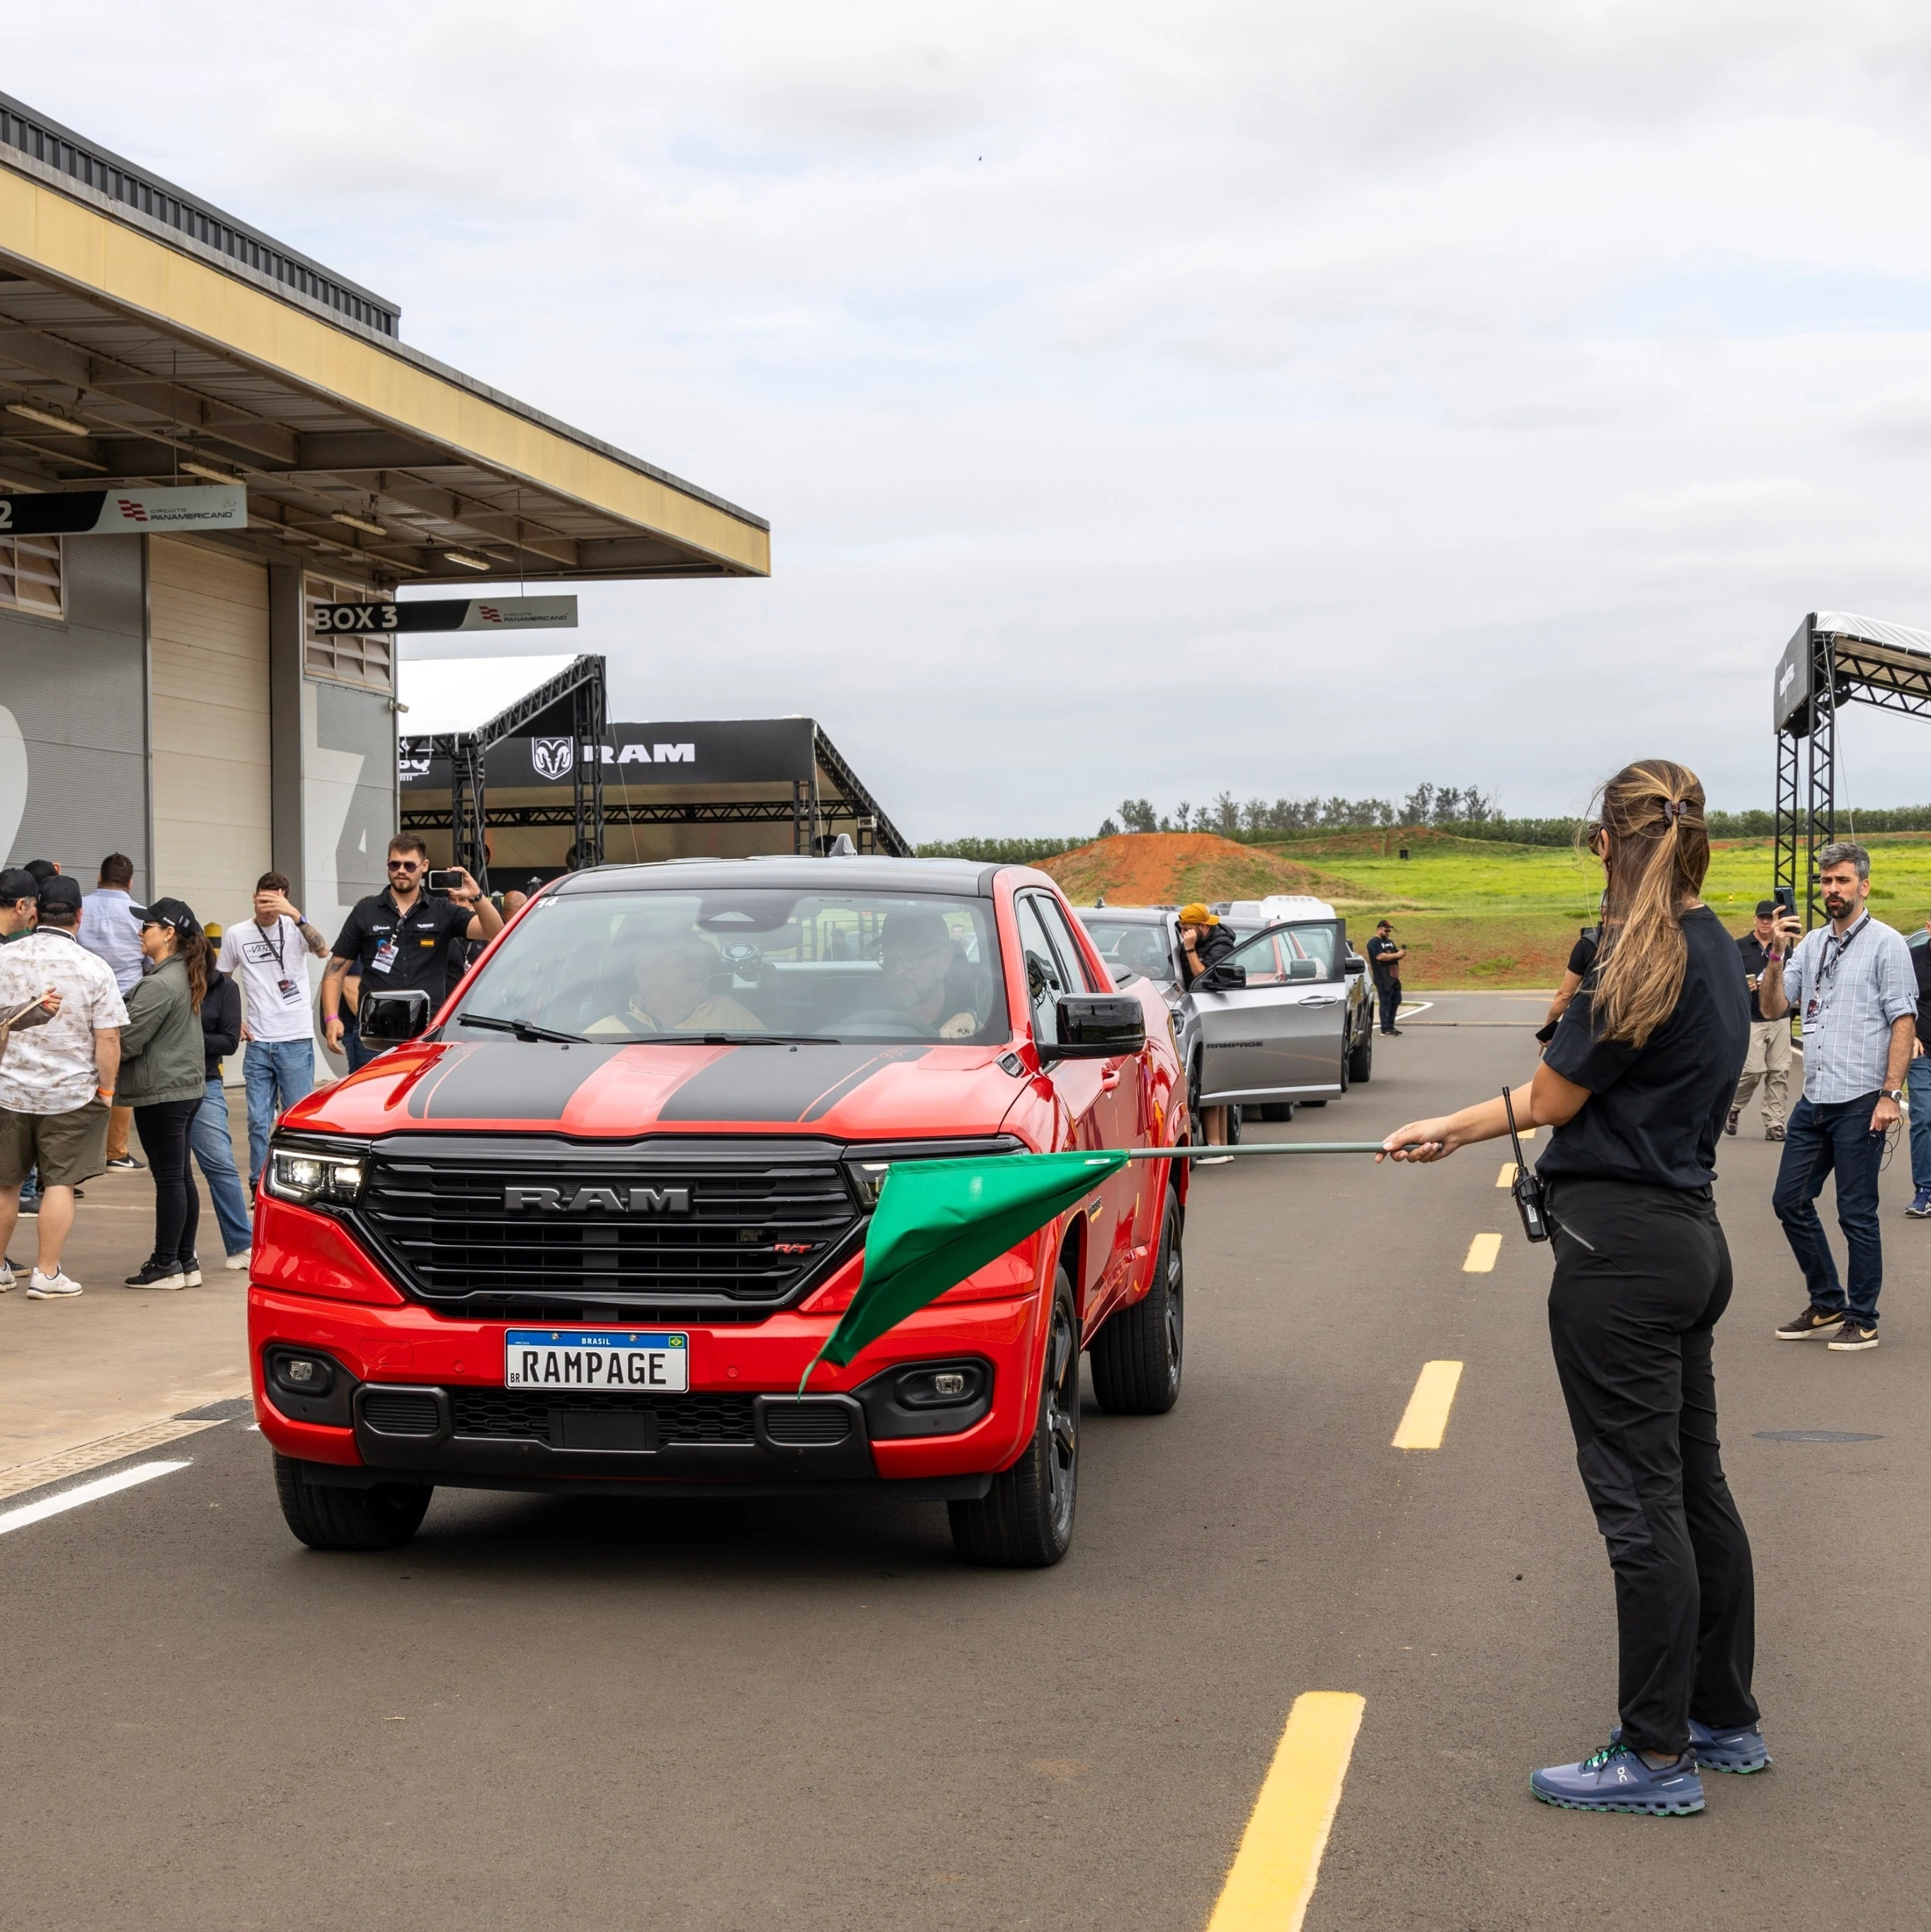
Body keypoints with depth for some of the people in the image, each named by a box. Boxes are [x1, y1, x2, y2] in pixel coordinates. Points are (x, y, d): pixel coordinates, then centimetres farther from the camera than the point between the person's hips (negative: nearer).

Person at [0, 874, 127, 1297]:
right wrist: (106, 1088, 0)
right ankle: (46, 1274, 2)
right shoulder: (93, 968, -10)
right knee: (60, 1184, 3)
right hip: (70, 1095, -3)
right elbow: (108, 1039, -11)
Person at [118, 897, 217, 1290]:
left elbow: (127, 1040, -18)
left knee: (169, 1178, -4)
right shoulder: (184, 976, 12)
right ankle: (186, 1262, 17)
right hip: (187, 1087, 10)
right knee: (181, 1177, 12)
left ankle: (166, 1266, 1)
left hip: (160, 1094, -10)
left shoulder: (159, 984, -19)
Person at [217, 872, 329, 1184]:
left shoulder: (295, 928, -2)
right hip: (257, 1043, 2)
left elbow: (322, 950, -22)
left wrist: (295, 915, -32)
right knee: (258, 1121, 4)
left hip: (296, 1041, -2)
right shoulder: (236, 935, 6)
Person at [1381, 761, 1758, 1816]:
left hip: (1621, 1252, -10)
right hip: (1689, 1240, 10)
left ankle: (1658, 1755, 4)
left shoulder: (1643, 959, -18)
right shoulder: (1714, 953, 11)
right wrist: (1447, 1129, 21)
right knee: (1694, 1486, 17)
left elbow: (1555, 1100, -10)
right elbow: (1568, 1096, 17)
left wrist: (1581, 1009, 6)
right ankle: (1725, 1719, 28)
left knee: (1640, 1500, -3)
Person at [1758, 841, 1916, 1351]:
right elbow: (1772, 1008, 9)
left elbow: (1904, 1022, -8)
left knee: (1857, 1215, 0)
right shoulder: (1811, 945, 12)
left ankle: (1863, 1321, 11)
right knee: (1790, 1202, 10)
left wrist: (1890, 1094, -15)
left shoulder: (1886, 944, -4)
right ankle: (1827, 1305, 24)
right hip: (1814, 1099, 7)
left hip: (1860, 1102, -7)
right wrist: (1776, 955, -6)